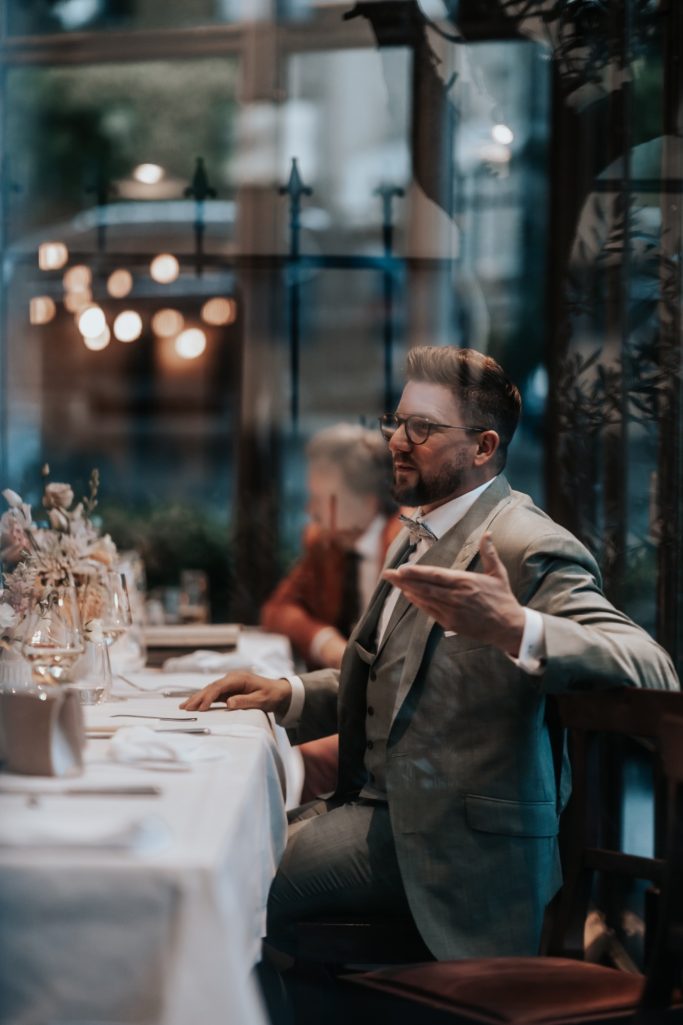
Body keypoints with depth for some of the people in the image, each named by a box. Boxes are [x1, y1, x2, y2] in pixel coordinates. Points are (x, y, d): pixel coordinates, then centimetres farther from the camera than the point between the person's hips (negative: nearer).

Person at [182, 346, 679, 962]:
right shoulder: (420, 540, 17)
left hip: (457, 837, -9)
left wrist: (516, 628, -44)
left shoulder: (531, 550, -15)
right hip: (384, 805, 10)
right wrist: (290, 694, 10)